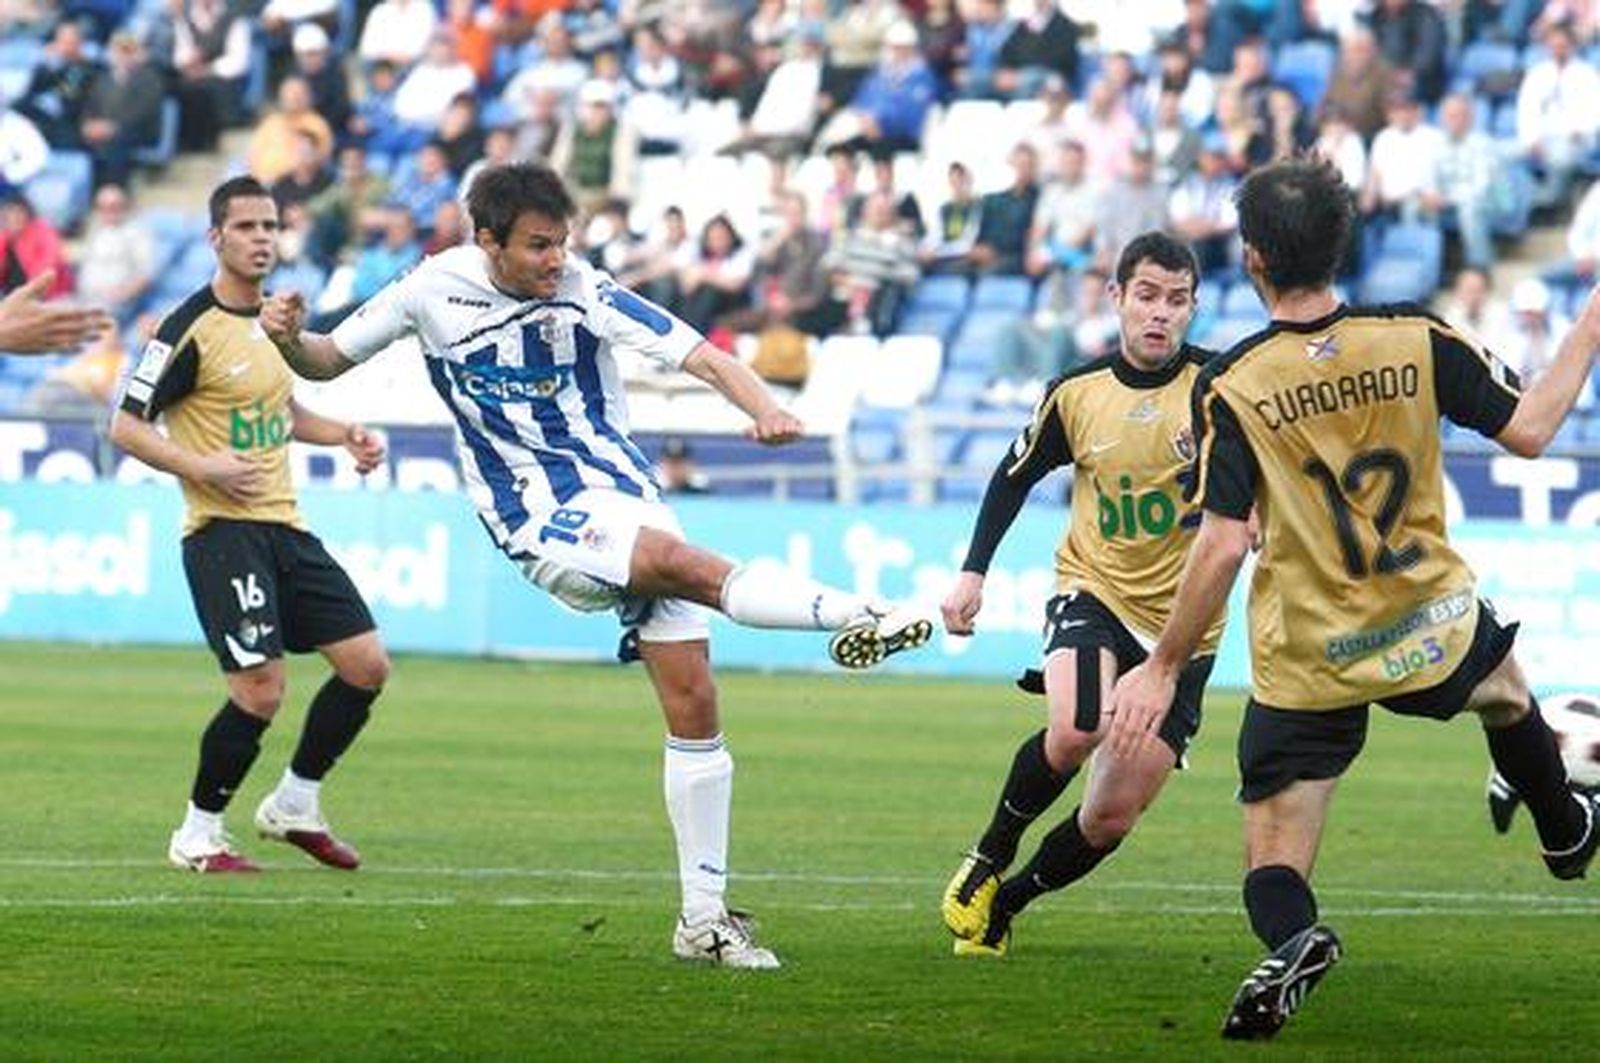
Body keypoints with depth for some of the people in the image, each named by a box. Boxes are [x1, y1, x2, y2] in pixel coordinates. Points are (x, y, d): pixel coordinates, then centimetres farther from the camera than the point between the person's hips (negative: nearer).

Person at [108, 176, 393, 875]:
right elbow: (125, 426, -9)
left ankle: (295, 804, 19)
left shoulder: (273, 318, 13)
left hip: (285, 528, 8)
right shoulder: (191, 330, -11)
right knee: (260, 691, -16)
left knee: (367, 665, 2)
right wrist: (200, 466, -21)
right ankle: (198, 836, 2)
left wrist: (345, 435, 14)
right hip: (223, 530, -8)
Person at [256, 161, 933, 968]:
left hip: (621, 492, 2)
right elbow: (327, 361, 9)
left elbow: (698, 355, -18)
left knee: (693, 704, -2)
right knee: (687, 565, -33)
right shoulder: (432, 291, -4)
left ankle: (704, 916, 5)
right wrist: (289, 341, -14)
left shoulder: (583, 291, -9)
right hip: (539, 527, -2)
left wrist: (764, 407, -37)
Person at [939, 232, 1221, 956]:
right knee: (1075, 730, -31)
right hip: (1094, 591, -1)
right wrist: (973, 573, 4)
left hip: (1185, 624, 1)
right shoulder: (1077, 394, -4)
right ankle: (989, 858, -7)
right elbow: (1014, 476, 11)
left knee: (1112, 816, 0)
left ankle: (1003, 904, 25)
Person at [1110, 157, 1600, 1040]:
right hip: (1433, 632, 3)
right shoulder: (1417, 339, -11)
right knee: (1509, 696, 38)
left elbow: (1223, 544, -19)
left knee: (1272, 863, 3)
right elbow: (1528, 430, -5)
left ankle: (1292, 942, -31)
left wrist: (1162, 669, -11)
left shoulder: (1229, 388, -16)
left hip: (1303, 666, -3)